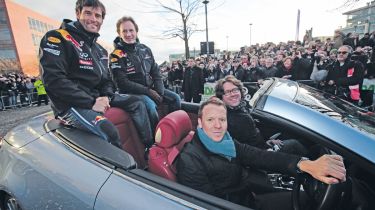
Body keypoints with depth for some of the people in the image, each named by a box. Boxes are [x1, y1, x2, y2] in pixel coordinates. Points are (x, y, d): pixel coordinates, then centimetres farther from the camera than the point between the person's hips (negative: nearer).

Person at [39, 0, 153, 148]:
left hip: (97, 97, 8)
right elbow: (53, 80, -18)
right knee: (107, 130, -33)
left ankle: (151, 148, 6)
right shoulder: (57, 38, -6)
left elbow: (107, 79, 18)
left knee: (137, 104, 0)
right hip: (71, 103, -7)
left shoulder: (100, 50, 17)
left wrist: (106, 96, -5)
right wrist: (90, 102, -21)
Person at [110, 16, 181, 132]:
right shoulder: (116, 55, -9)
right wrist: (147, 91, -19)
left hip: (151, 88, 6)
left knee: (175, 98, -6)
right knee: (150, 105, -33)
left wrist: (159, 92, -7)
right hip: (131, 92, -6)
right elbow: (122, 83, -15)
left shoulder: (145, 49, 8)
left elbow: (156, 72, 8)